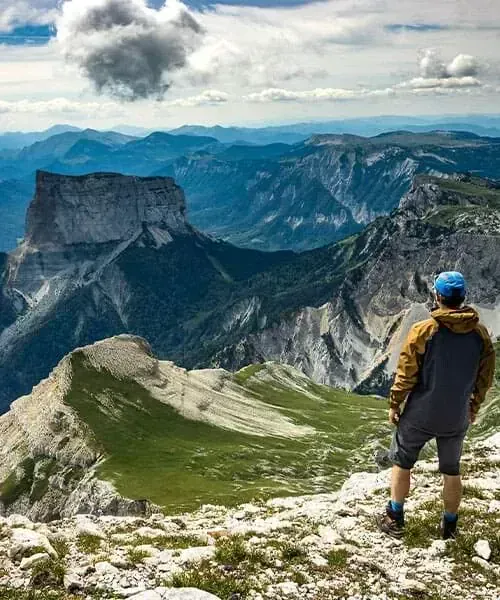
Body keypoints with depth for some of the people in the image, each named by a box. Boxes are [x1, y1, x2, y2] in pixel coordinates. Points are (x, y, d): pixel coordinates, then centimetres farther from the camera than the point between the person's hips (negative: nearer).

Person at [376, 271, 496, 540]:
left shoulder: (423, 330, -17)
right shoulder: (481, 334, -6)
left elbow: (406, 374, -13)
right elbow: (485, 377, 4)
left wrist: (394, 404, 0)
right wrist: (474, 407, 18)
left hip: (420, 415, -3)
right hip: (457, 418, 3)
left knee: (401, 462, 16)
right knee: (452, 471, 19)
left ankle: (395, 519, 22)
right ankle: (450, 525, 30)